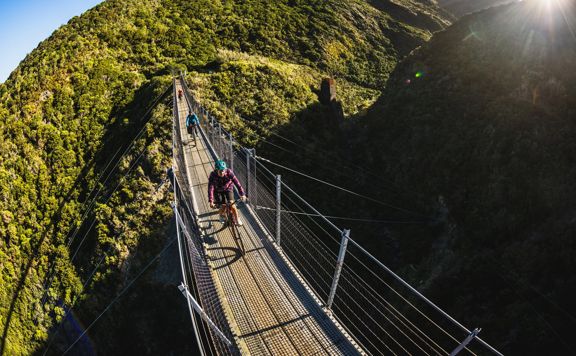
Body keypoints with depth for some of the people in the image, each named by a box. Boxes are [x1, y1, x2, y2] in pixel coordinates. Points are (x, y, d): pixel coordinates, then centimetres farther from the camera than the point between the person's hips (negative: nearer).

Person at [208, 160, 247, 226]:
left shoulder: (229, 172, -30)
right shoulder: (213, 175, -30)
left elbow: (237, 182, -34)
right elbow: (210, 188, -36)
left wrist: (242, 194, -41)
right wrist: (211, 201, -45)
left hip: (228, 189, 0)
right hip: (218, 191, 0)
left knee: (232, 204, -15)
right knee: (223, 207, -9)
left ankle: (237, 220, 8)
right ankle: (221, 215, 28)